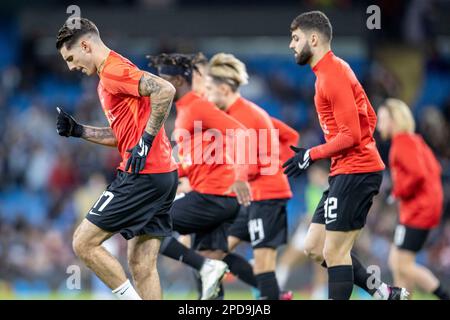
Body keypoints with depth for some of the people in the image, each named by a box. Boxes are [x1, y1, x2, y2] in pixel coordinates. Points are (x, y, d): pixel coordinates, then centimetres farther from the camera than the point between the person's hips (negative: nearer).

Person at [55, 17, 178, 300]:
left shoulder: (113, 70, -10)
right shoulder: (108, 79, 21)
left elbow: (165, 90, -24)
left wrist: (146, 139, -21)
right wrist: (78, 130, 17)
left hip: (142, 176, -10)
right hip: (163, 174, 10)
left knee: (84, 243, -6)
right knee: (142, 265, 8)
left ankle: (132, 298, -7)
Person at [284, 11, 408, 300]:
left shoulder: (333, 75, -15)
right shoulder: (335, 70, 16)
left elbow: (350, 135, -19)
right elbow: (370, 118, 22)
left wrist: (311, 155, -12)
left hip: (354, 172, -10)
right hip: (346, 172, 10)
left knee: (334, 252, -9)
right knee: (315, 248, 9)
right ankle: (384, 293, 11)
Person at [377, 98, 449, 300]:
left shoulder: (403, 142, -13)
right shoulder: (414, 140, 17)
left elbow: (418, 174, -25)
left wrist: (399, 192, -12)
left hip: (417, 212, -10)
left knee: (402, 265, -10)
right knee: (396, 262, 10)